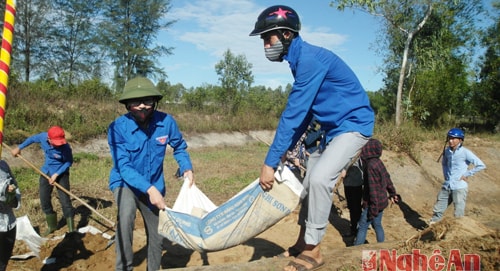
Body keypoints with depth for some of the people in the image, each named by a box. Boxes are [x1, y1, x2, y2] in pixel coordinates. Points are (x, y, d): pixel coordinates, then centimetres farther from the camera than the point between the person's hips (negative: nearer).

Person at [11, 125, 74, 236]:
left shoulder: (65, 147, -31)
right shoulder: (43, 136, -20)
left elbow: (69, 162, -16)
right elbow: (32, 139, 3)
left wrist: (56, 174, -21)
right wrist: (19, 147, 12)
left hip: (61, 174, -5)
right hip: (46, 172, 5)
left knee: (65, 201, -5)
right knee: (44, 200, 11)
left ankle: (71, 230, 6)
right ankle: (51, 226, 30)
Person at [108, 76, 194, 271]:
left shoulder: (166, 121, -18)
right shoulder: (118, 127, -25)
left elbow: (179, 147, 2)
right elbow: (124, 167, -27)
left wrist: (187, 168, -13)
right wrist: (149, 188, -36)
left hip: (154, 185, 3)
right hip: (125, 182, -3)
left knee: (156, 235, 14)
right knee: (126, 214, -36)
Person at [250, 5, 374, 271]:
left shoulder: (310, 58, -24)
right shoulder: (301, 60, 7)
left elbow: (293, 114, -28)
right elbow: (302, 113, 11)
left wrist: (270, 162, -25)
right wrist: (285, 152, 9)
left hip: (354, 124, -10)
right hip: (334, 128, 10)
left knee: (320, 178, -22)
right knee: (309, 179, 11)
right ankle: (303, 242, 25)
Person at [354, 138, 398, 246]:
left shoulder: (370, 165, -23)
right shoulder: (378, 162, 3)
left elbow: (373, 188, -23)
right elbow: (387, 179, 14)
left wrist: (373, 208, -19)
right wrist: (392, 193, 27)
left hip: (374, 202, -8)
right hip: (382, 201, 8)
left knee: (362, 227, 2)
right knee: (377, 225, 20)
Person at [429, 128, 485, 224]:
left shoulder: (465, 152, -12)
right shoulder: (447, 151, 5)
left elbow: (481, 165, -14)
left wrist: (466, 174, -12)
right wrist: (446, 175, 11)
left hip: (459, 187, -6)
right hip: (447, 186, 6)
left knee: (458, 214, 1)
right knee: (438, 209, 12)